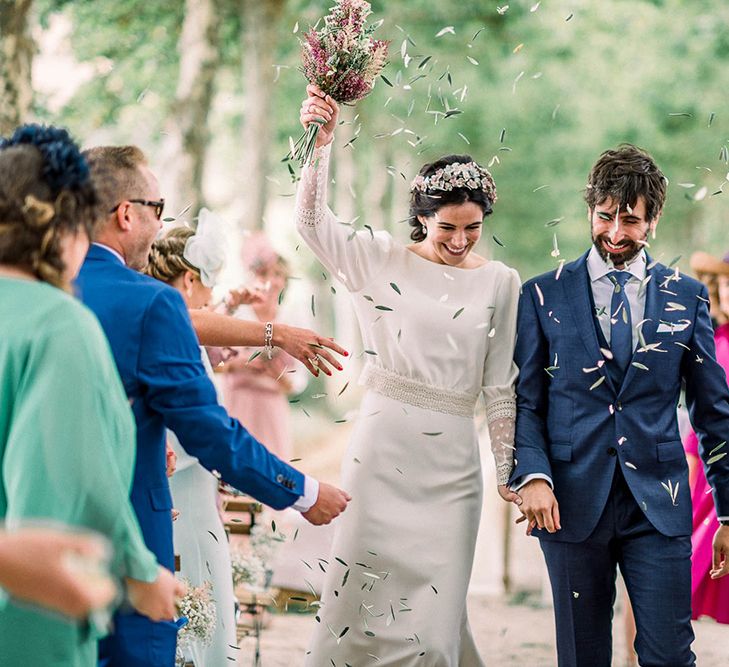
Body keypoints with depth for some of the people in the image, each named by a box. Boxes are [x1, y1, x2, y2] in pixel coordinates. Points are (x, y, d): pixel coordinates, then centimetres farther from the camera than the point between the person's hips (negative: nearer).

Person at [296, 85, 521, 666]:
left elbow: (500, 387, 8)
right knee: (362, 591, 2)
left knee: (434, 612, -1)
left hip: (451, 463, 1)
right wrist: (321, 142, -19)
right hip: (383, 449, -1)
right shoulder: (382, 259, 4)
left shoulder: (500, 284, 6)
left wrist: (509, 474, 8)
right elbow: (313, 220, -7)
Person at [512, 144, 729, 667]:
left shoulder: (686, 298, 7)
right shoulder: (544, 296, 5)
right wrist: (533, 475, -13)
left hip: (659, 506, 0)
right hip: (573, 503, 0)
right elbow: (524, 402, 5)